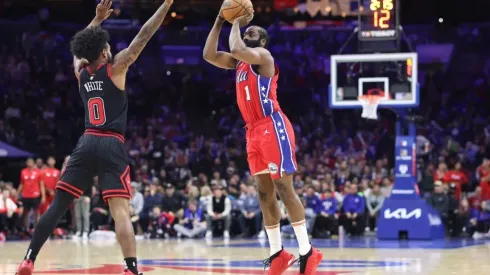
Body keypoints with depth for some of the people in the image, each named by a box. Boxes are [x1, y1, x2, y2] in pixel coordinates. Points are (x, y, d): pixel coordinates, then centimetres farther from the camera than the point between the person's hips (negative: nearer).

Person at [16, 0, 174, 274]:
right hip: (112, 146, -4)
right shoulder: (115, 68, 0)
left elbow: (79, 49, 35)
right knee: (121, 211, -14)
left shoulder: (81, 72, 13)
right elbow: (143, 37, -1)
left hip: (87, 143, 4)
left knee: (58, 205, 7)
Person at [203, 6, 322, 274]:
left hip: (273, 127, -9)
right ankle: (277, 253, 11)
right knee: (264, 193, 7)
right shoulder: (238, 62, 20)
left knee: (284, 188, -10)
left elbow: (236, 49, -24)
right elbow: (209, 55, 12)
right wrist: (220, 21, 8)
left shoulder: (263, 55, -5)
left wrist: (236, 23, -7)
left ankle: (307, 251, -8)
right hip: (254, 131, 9)